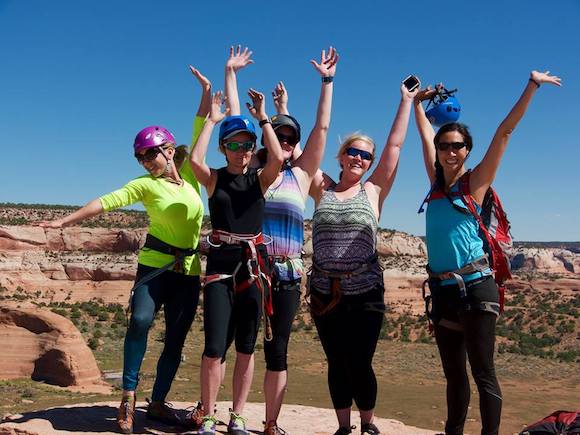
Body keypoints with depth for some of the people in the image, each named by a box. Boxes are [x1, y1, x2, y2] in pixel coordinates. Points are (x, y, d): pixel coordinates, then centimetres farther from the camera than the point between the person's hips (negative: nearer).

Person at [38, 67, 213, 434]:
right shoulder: (145, 184, -1)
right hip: (155, 263, -3)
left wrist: (207, 90, 1)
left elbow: (201, 131, 5)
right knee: (141, 320, -26)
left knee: (176, 340, 5)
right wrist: (65, 221, -14)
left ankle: (158, 402, 17)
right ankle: (129, 395, -14)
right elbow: (107, 202, -8)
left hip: (189, 269, 3)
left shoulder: (190, 175, 6)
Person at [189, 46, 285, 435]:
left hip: (254, 263, 2)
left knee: (246, 347, 7)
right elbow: (195, 160, -19)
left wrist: (263, 117, -10)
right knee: (215, 347, -6)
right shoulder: (214, 179, 4)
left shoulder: (260, 180, 5)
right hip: (220, 263, -1)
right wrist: (212, 119, -10)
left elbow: (278, 158, -16)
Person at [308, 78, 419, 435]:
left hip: (365, 292, -1)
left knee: (359, 365, -1)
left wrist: (407, 100, 8)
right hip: (324, 292, 2)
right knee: (337, 364, 9)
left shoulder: (373, 191, 4)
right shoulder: (323, 189, 6)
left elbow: (395, 144, 4)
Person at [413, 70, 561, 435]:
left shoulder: (475, 181, -1)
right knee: (454, 373, 14)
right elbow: (426, 133, 23)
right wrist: (418, 101, 33)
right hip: (443, 289, 5)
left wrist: (532, 85, -5)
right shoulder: (437, 181, 10)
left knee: (483, 373, -2)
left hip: (475, 286, -5)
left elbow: (505, 132, -4)